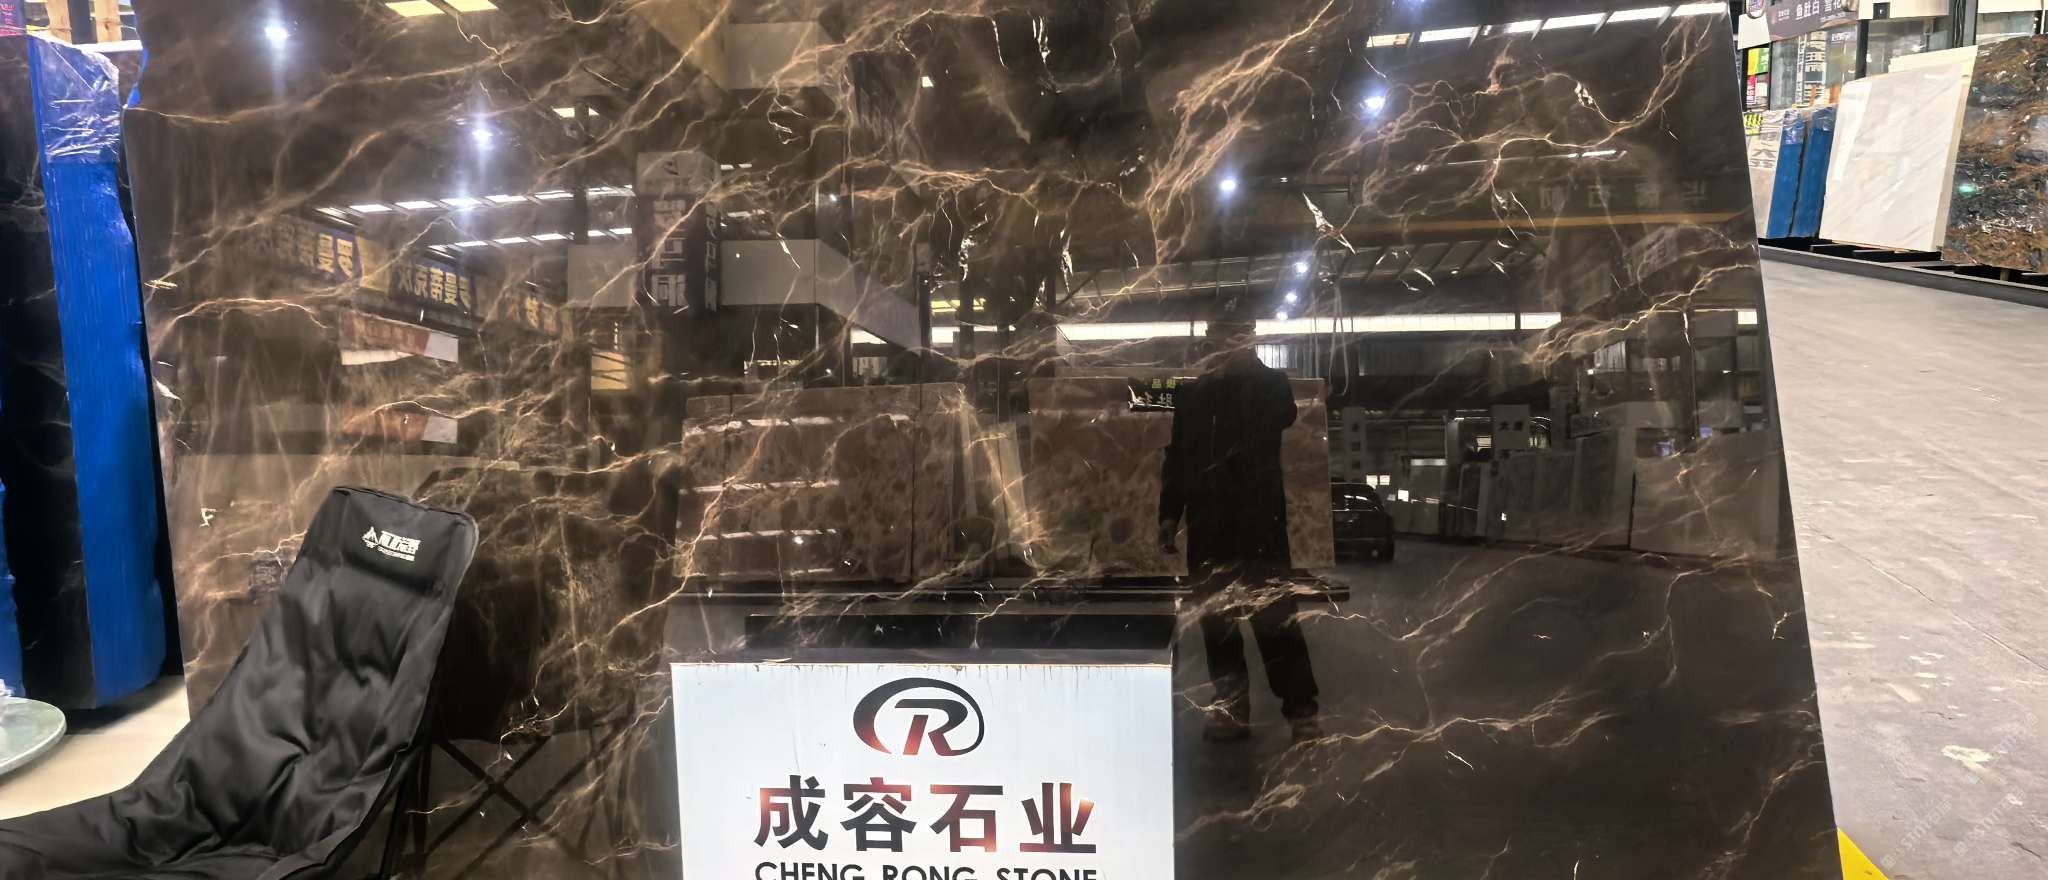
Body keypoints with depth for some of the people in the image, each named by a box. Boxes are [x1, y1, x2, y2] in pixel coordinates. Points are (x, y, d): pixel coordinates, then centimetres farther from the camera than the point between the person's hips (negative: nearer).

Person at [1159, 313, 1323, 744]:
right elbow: (1177, 457, 14)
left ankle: (1302, 711, 0)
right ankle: (1231, 710, 12)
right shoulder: (1191, 392, 13)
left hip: (1258, 520, -3)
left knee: (1276, 617, -6)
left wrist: (1249, 364, -18)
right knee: (1215, 621, 5)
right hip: (1208, 524, 4)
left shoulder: (1270, 381, 5)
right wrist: (1169, 513, 7)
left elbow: (1283, 416, -16)